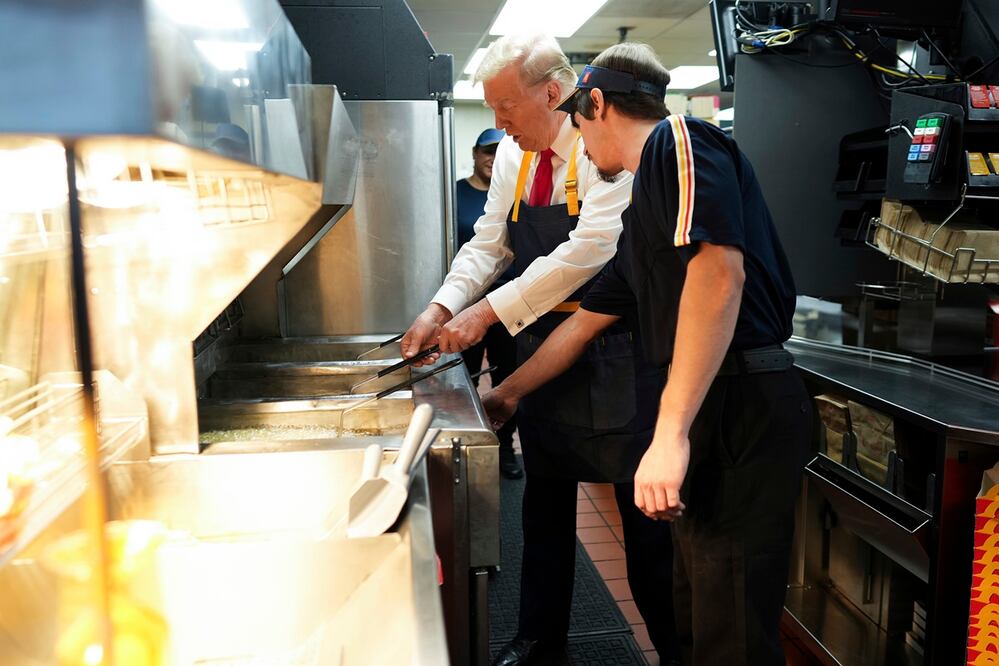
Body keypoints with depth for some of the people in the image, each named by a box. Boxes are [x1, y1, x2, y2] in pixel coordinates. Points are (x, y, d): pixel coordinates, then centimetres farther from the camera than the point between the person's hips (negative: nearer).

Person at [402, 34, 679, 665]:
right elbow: (489, 244, 6)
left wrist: (489, 312, -26)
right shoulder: (513, 154, 6)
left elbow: (589, 249, -26)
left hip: (614, 353, -6)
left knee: (643, 508, 4)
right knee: (545, 498, 16)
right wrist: (442, 309, -11)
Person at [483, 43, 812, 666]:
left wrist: (670, 434, -27)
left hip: (743, 403, -10)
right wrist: (508, 393, 36)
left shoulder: (680, 140, -7)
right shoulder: (645, 205, 22)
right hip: (711, 411, 10)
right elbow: (585, 322, 28)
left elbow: (720, 271, -23)